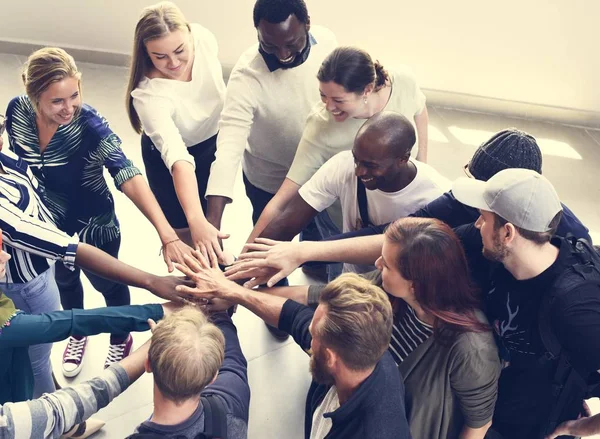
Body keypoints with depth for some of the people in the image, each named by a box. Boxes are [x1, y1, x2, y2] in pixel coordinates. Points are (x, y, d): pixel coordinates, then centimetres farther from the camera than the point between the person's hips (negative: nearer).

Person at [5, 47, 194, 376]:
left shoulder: (89, 126, -35)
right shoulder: (17, 111, -21)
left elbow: (129, 178, -46)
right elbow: (14, 162, -1)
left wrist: (167, 236, -57)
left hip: (94, 226, -4)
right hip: (47, 225, 4)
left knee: (107, 283, 21)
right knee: (65, 280, 29)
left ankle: (121, 340, 51)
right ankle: (78, 333, 59)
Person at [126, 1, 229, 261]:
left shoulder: (204, 38, -29)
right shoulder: (148, 94, -42)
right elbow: (178, 159, -54)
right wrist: (196, 221, -67)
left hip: (213, 140, 5)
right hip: (168, 157, -4)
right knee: (184, 230, 6)